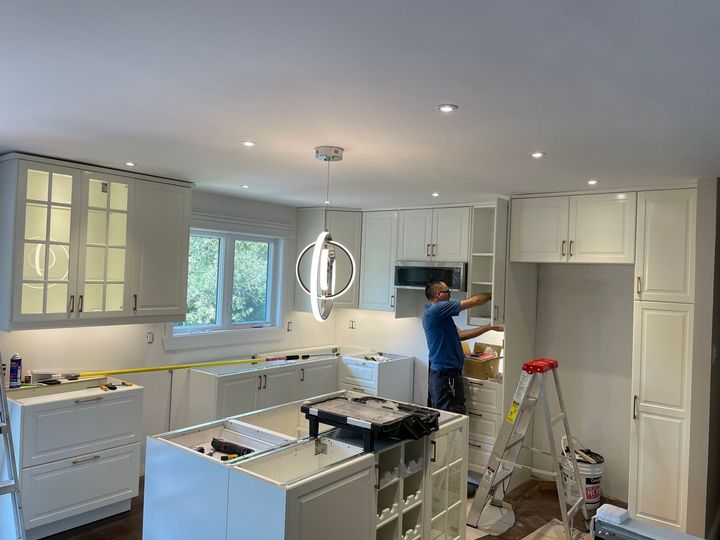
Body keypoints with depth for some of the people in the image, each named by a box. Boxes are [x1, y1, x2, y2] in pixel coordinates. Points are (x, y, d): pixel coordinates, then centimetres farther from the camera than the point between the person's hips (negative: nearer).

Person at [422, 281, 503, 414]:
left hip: (439, 374, 11)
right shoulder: (437, 309, -15)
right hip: (446, 374, -11)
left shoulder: (436, 313, 16)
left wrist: (489, 327, 14)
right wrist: (492, 294, 4)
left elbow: (460, 334, 15)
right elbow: (473, 301, -13)